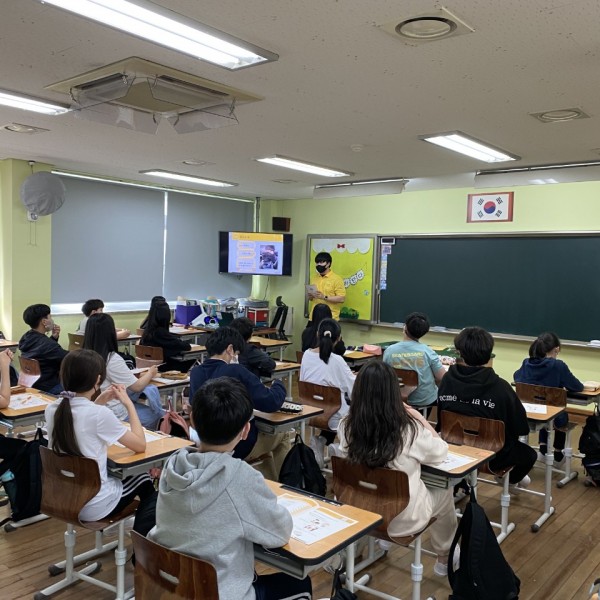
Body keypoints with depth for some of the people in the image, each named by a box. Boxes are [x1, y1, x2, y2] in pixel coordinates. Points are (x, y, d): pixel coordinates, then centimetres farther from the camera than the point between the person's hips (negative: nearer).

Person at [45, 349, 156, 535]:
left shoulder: (52, 409, -3)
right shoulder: (100, 414, -24)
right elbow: (140, 445, -13)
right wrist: (129, 404, -6)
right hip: (92, 506, -7)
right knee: (145, 481, 22)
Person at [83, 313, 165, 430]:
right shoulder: (113, 359, -24)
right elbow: (137, 386, -11)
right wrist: (150, 373, 8)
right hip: (116, 415, -6)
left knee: (151, 390, 17)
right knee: (157, 414, 18)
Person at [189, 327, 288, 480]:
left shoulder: (195, 373, -6)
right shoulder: (235, 372, -25)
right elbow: (271, 403, -23)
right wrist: (278, 385, -1)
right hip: (239, 447, -6)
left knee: (265, 434, 32)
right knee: (281, 436, 22)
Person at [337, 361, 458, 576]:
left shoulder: (346, 427, -18)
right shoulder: (409, 429, -26)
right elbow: (440, 453, -5)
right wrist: (420, 418, 3)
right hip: (401, 519, -4)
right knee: (445, 493, 26)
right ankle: (444, 559, 44)